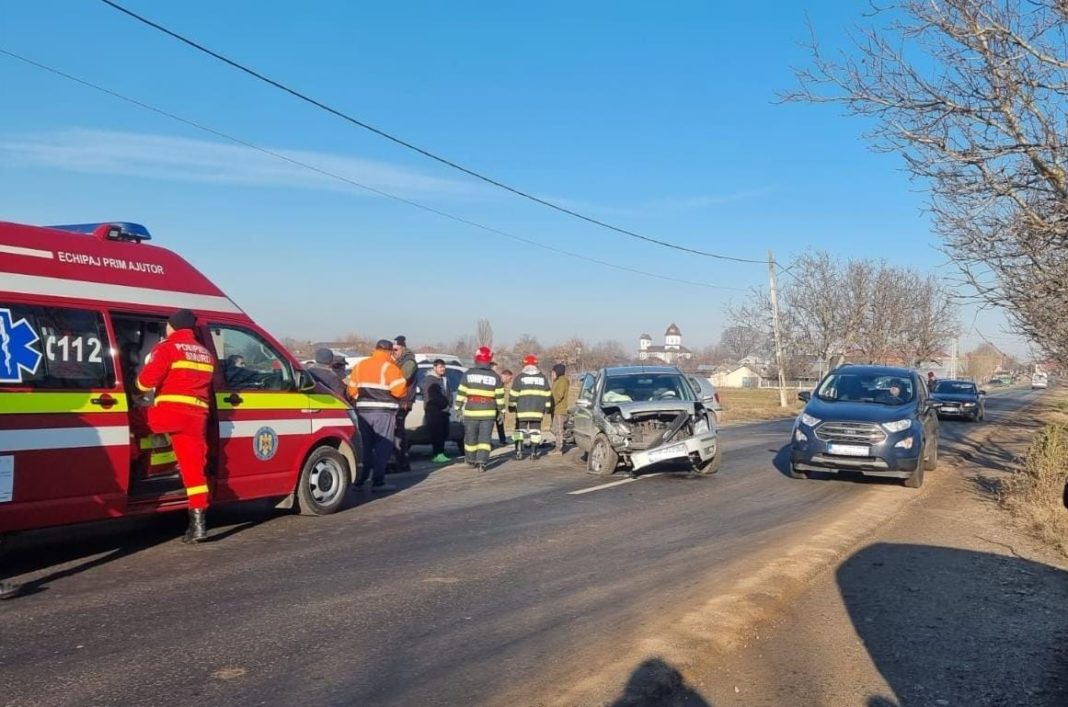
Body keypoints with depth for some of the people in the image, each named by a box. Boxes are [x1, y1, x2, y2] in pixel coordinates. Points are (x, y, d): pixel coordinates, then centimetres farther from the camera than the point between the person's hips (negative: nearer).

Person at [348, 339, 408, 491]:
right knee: (383, 447, 0)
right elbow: (399, 389, -16)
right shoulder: (389, 367, -8)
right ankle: (378, 482, -3)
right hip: (383, 412, -6)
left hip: (363, 410, 6)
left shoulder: (360, 365, 11)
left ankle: (360, 480, 17)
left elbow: (352, 390, 10)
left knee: (365, 446, 15)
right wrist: (403, 394, 5)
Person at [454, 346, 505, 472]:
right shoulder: (495, 376, 2)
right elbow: (500, 396, 4)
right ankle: (481, 462, -11)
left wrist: (458, 408, 6)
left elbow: (461, 393, -1)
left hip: (471, 411, 0)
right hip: (488, 412, 0)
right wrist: (501, 410, 12)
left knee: (470, 437, 13)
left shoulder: (468, 374, -1)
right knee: (485, 438, 1)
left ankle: (471, 460, 25)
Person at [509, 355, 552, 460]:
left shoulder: (520, 377, -1)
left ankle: (519, 452, -1)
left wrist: (512, 405, 10)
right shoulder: (542, 377, 8)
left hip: (522, 410, -2)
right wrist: (546, 408, 17)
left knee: (520, 429, 5)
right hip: (537, 410, 2)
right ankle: (533, 453, 6)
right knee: (535, 430, 7)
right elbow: (547, 395, 10)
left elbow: (514, 394, -1)